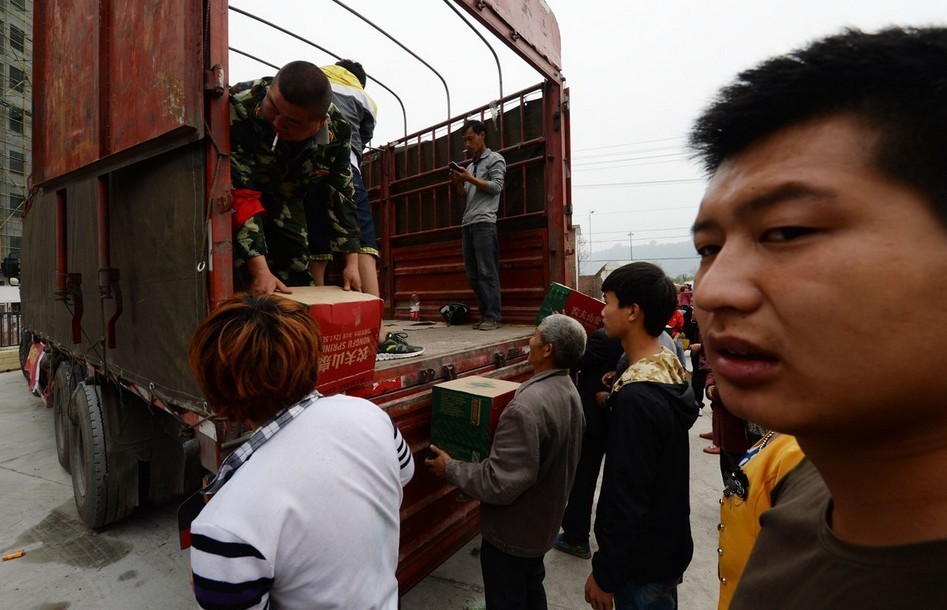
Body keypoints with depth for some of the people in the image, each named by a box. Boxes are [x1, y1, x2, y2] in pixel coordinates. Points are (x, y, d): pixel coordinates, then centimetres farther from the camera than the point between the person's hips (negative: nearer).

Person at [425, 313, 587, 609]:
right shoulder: (569, 391, -4)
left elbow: (501, 483, -33)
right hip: (543, 522, 8)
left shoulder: (527, 406, -35)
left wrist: (451, 468, -19)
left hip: (513, 532, -8)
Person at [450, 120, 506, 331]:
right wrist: (458, 183, 6)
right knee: (473, 274, 2)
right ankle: (484, 315, 7)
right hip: (467, 224, 7)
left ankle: (493, 317, -9)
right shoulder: (471, 165, 27)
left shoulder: (495, 159, 8)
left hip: (484, 222, -7)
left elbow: (496, 187, -5)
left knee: (487, 272, -11)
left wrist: (470, 179, -8)